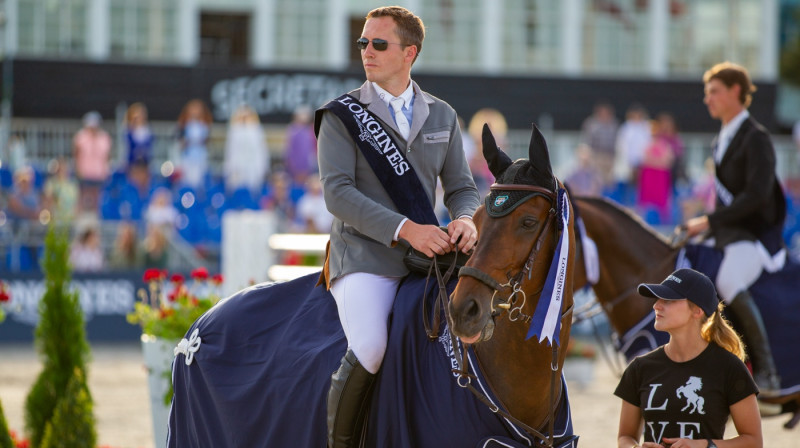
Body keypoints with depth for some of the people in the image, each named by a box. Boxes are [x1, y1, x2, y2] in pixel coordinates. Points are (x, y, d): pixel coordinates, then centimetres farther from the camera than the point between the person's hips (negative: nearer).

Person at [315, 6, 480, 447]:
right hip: (364, 258, -4)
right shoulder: (342, 115, 3)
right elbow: (338, 193, -8)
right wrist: (404, 229, -20)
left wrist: (465, 219, -9)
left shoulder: (442, 117, 15)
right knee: (369, 350, -28)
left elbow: (461, 187, 17)